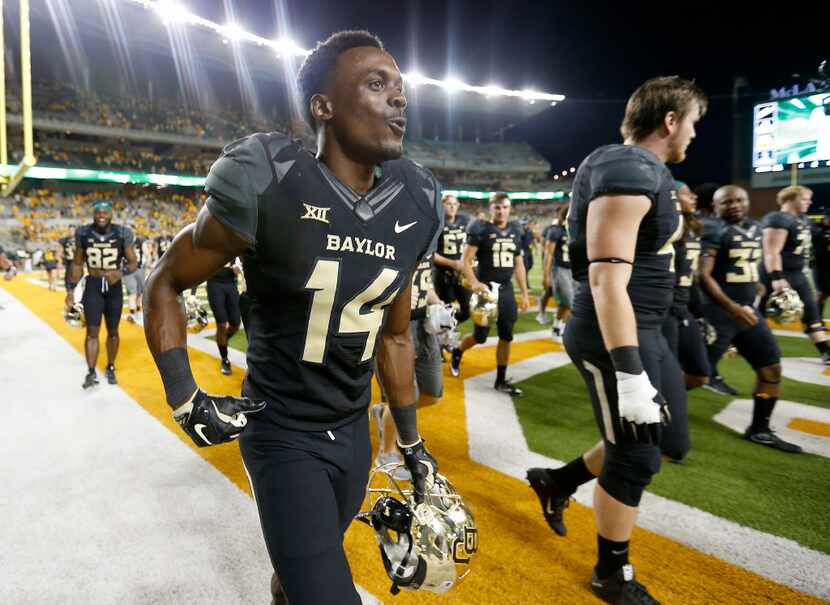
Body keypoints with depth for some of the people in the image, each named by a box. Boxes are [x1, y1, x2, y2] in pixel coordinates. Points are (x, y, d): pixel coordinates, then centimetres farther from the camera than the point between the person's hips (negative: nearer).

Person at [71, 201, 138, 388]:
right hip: (93, 286, 0)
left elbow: (133, 262, -3)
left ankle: (110, 368, 27)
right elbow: (77, 264, 7)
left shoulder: (122, 234, -8)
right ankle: (91, 372, -1)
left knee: (113, 331, 11)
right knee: (92, 330, -6)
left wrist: (121, 273, -23)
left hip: (114, 287, 0)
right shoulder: (84, 234, -3)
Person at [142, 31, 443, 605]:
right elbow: (165, 285, -5)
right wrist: (185, 399, -15)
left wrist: (412, 443, 11)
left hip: (354, 429, 5)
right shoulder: (268, 186, -20)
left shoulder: (414, 207, -4)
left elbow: (394, 336, 6)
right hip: (282, 434, -5)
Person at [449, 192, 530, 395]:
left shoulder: (515, 231, 10)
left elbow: (519, 265, 14)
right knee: (481, 335, 1)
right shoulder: (480, 229, -8)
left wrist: (524, 293, 11)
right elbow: (466, 261, -11)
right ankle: (457, 353, 33)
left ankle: (501, 380, 18)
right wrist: (474, 283, -28)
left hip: (506, 289, 5)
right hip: (486, 288, -5)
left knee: (506, 336, 6)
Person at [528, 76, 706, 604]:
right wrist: (630, 373, -28)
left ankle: (558, 482, 33)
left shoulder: (644, 170, 15)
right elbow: (607, 282, -26)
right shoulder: (629, 173, -18)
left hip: (643, 332, 10)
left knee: (670, 440, 19)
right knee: (636, 458, 4)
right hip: (616, 338, -10)